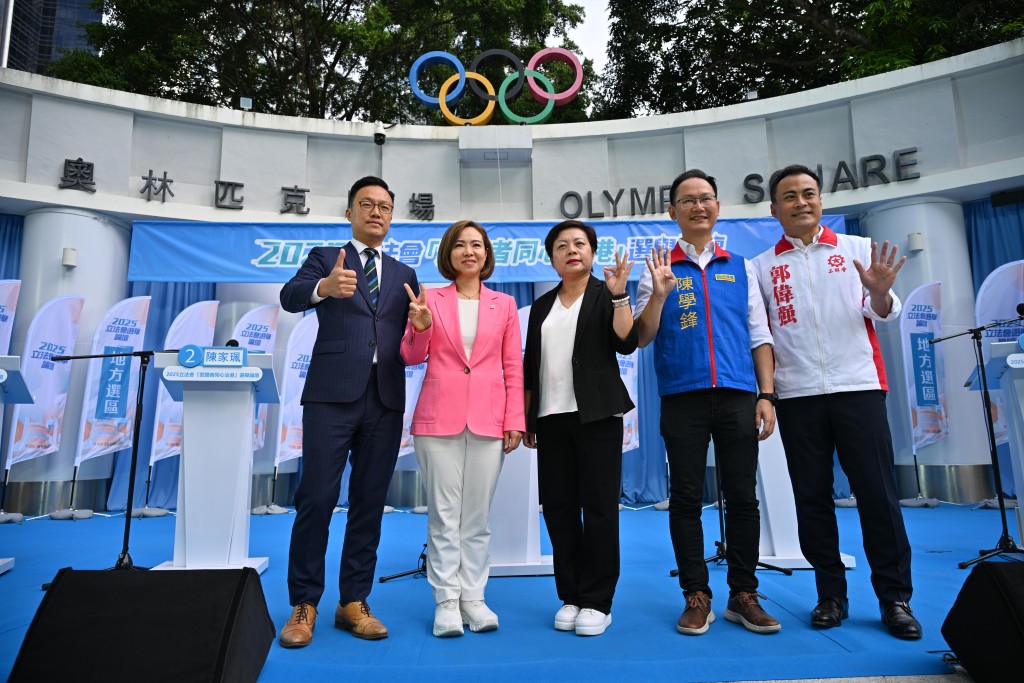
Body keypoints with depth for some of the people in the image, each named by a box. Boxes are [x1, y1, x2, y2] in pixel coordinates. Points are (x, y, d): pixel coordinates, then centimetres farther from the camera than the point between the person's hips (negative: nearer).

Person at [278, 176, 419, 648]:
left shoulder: (405, 275, 19)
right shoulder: (324, 257, 9)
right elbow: (290, 297, -11)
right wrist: (324, 286, -32)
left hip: (386, 399, 3)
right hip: (332, 394, -3)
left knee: (369, 502, 6)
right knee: (316, 499, -3)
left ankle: (353, 602, 18)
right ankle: (304, 604, 13)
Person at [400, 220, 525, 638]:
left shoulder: (504, 304, 9)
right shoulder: (431, 299, 6)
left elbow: (514, 368, 8)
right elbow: (411, 357, 5)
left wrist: (515, 422, 1)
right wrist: (419, 327, -15)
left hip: (488, 421, 1)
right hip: (438, 417, -1)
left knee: (478, 515, 7)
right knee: (443, 513, 2)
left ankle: (473, 597, 18)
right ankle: (446, 600, 14)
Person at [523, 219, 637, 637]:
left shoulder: (606, 295, 3)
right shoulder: (542, 305, 15)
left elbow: (627, 344, -12)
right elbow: (530, 365, 15)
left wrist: (619, 294, -20)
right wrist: (524, 418, 12)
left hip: (597, 415, -4)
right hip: (551, 418, 4)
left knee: (599, 506, -2)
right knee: (559, 508, 6)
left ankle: (597, 602, 9)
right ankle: (569, 596, 18)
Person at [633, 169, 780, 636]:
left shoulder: (739, 267, 14)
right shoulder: (660, 268, 8)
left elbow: (759, 335, 12)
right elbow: (641, 338, 2)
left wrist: (766, 395, 3)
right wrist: (659, 294, -13)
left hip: (737, 394, 2)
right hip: (682, 397, -1)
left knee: (743, 497, 5)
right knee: (686, 499, 3)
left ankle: (743, 595, 18)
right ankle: (696, 597, 15)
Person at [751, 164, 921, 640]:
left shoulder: (859, 249, 8)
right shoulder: (762, 266, 8)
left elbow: (883, 316, 5)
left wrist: (880, 294, -16)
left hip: (858, 386, 0)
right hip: (797, 395, 1)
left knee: (877, 492, 0)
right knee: (811, 497, 6)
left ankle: (895, 597, 15)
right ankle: (830, 595, 19)